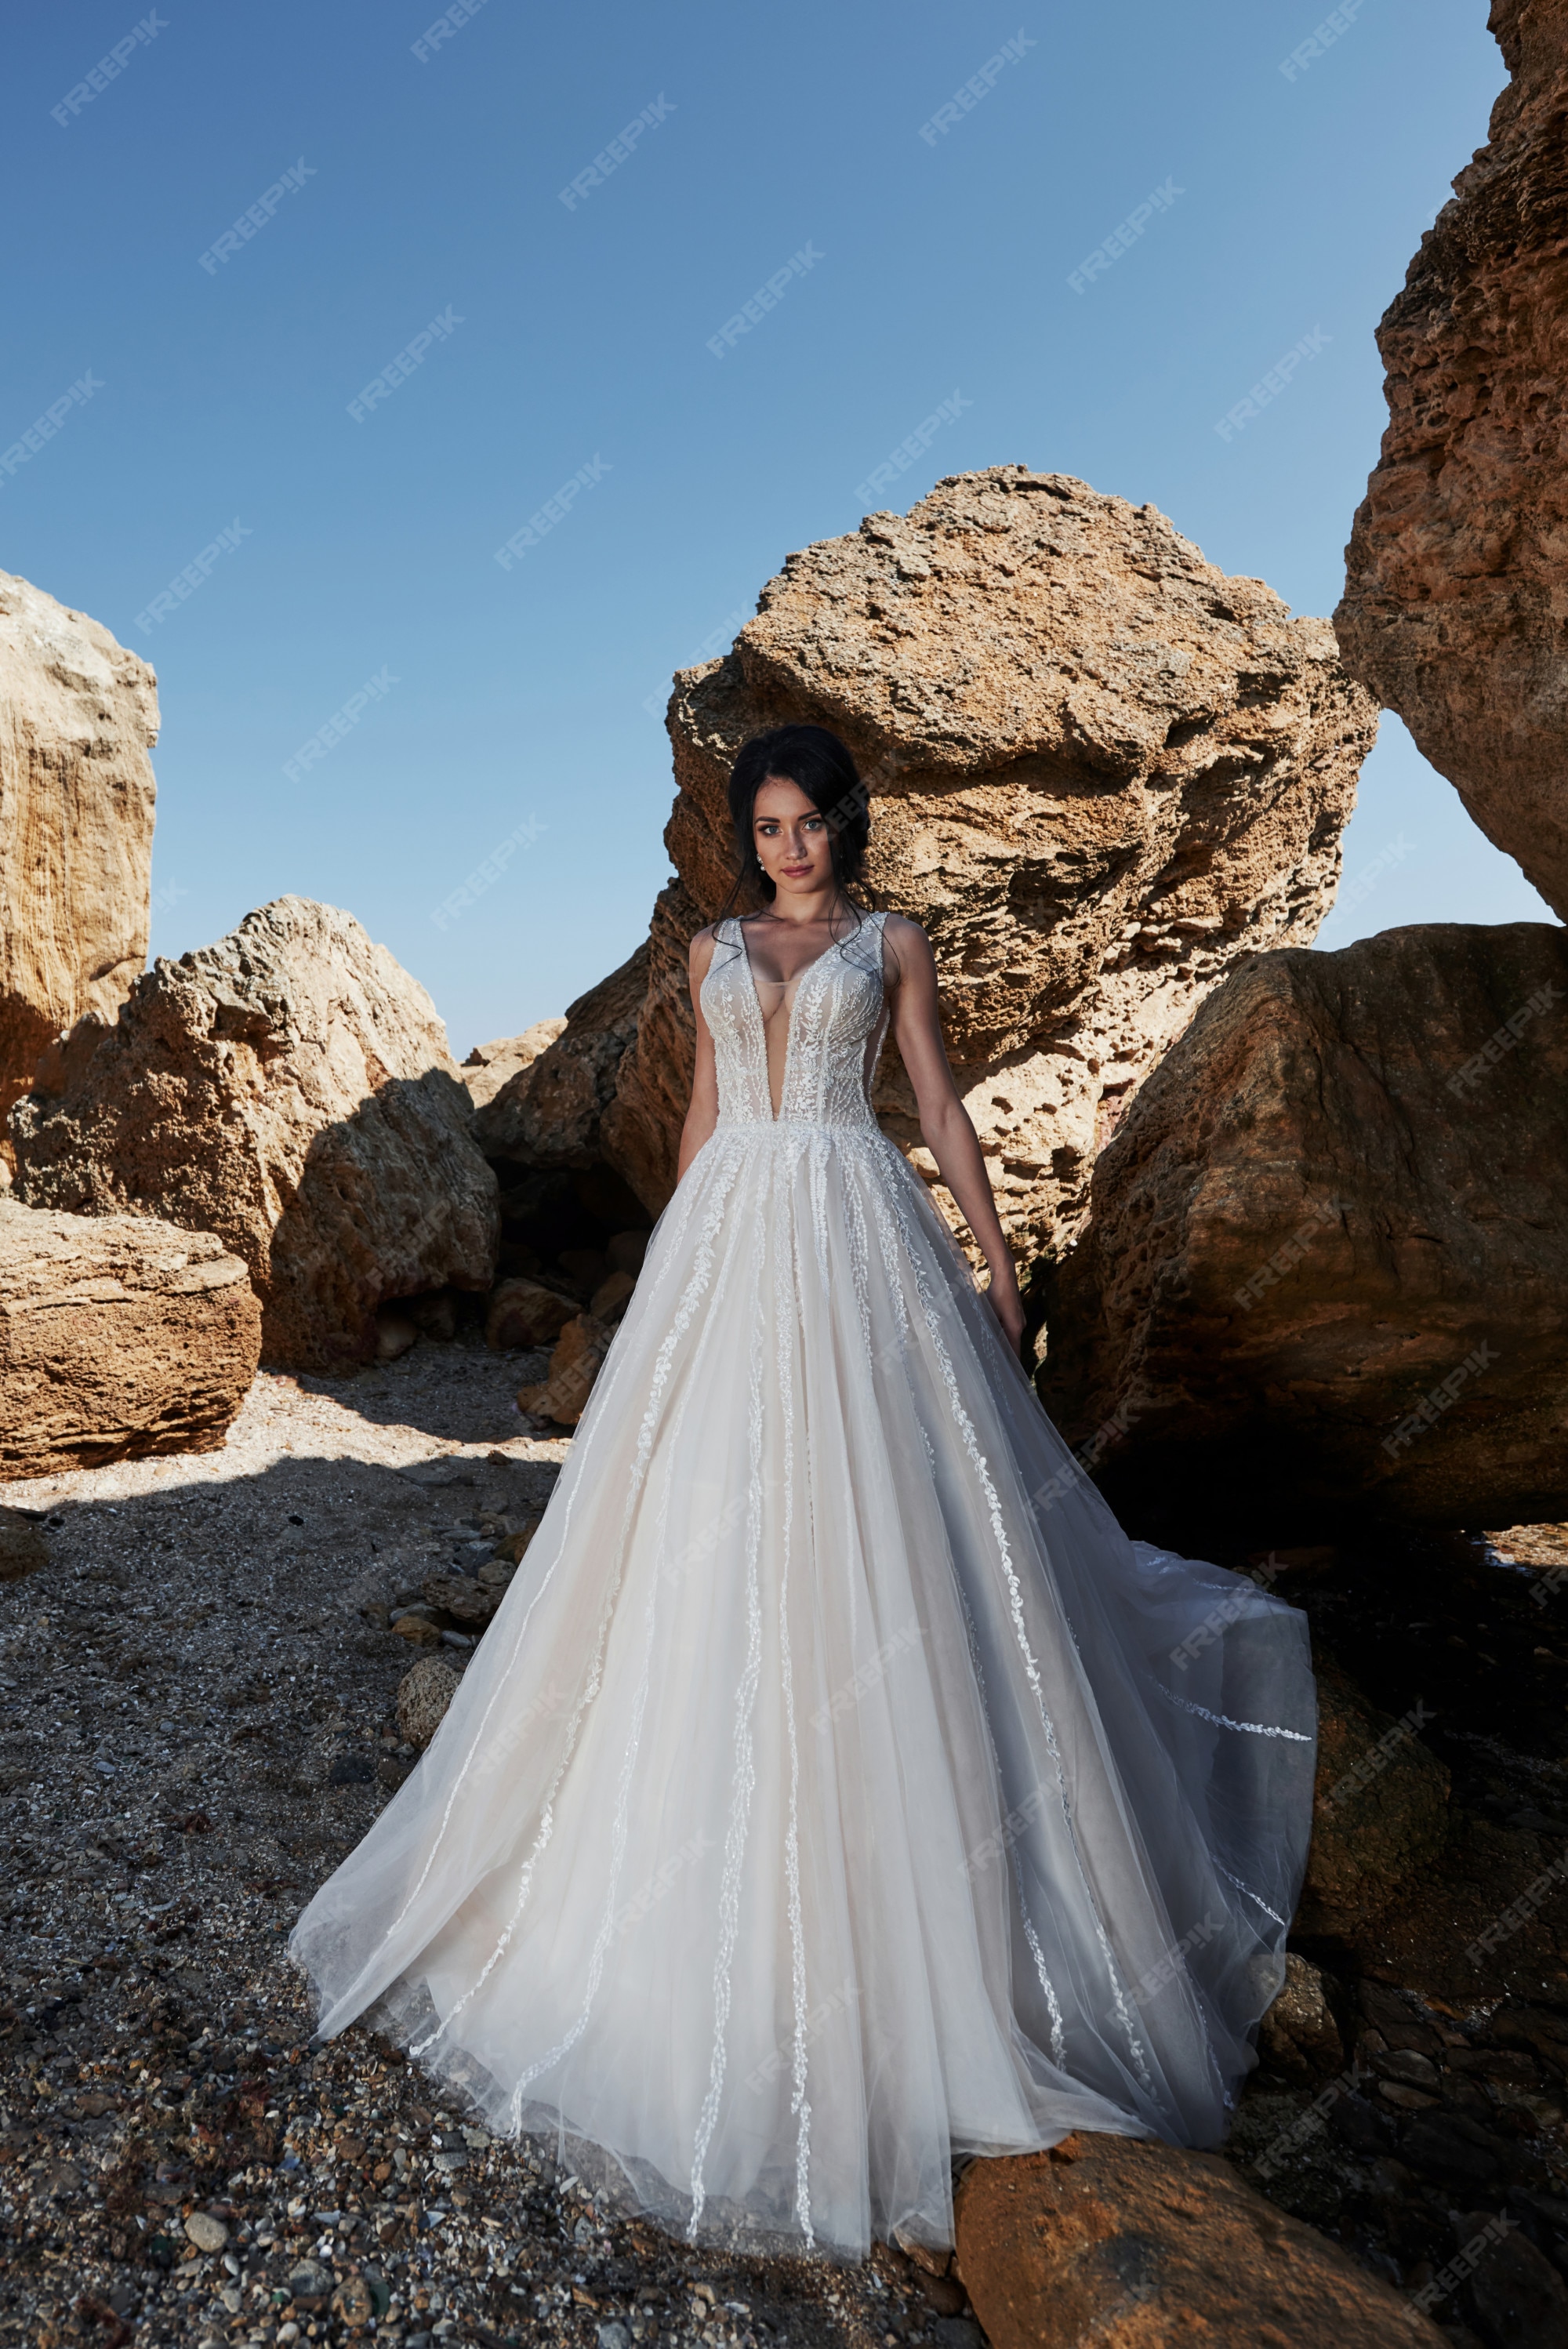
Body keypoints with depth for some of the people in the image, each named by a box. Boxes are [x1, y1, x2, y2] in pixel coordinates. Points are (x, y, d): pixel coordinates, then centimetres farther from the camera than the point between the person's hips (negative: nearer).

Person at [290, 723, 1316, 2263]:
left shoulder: (891, 944, 9)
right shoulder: (714, 952, 17)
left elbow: (941, 1105, 6)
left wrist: (996, 1263, 0)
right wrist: (676, 1259, 15)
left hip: (856, 1236, -2)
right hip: (729, 1238, 3)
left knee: (871, 1523, -1)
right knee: (713, 1530, 3)